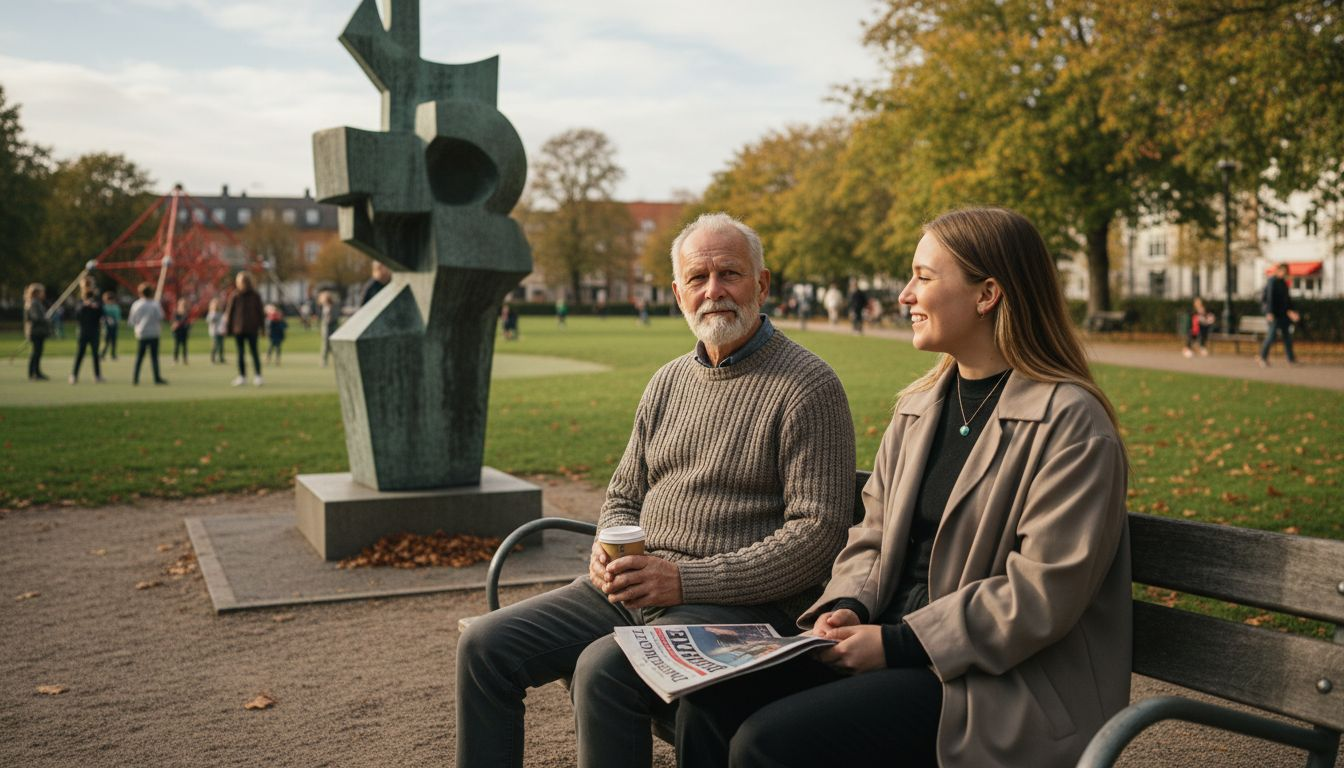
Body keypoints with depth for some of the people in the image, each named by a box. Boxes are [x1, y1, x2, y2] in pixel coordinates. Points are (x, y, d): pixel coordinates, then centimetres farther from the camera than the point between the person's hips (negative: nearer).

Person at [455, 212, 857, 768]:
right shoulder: (669, 382, 15)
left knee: (602, 669, -30)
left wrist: (686, 580, -18)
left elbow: (819, 530, -15)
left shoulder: (808, 387, -8)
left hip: (737, 600, -7)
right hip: (632, 590, 7)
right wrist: (610, 552, -3)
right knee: (485, 645, -5)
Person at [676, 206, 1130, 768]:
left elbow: (1045, 593, -18)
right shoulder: (918, 406, 12)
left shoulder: (1070, 422, -12)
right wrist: (848, 607, -5)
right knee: (709, 703, -10)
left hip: (998, 685, -7)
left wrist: (898, 643, -17)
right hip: (894, 644, 7)